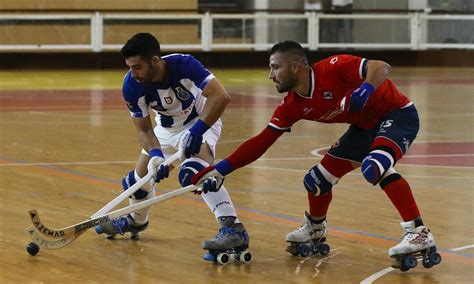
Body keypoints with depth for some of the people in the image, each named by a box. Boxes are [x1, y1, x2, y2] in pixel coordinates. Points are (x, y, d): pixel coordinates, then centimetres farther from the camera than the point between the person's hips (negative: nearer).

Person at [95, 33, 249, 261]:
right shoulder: (132, 86, -24)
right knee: (139, 178, 12)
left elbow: (220, 96, -42)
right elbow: (143, 129, -16)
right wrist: (155, 154, -35)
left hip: (201, 121, -5)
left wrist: (197, 130, -46)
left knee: (193, 171, -32)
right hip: (167, 128, 5)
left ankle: (233, 229, -35)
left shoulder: (184, 65, -36)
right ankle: (136, 221, 45)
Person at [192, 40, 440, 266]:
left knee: (375, 166, -34)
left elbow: (381, 68, -30)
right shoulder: (293, 106, -5)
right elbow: (261, 142, -3)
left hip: (398, 114, -8)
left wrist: (365, 90, -50)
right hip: (365, 126, 8)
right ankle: (315, 229, 36)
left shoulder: (333, 69, -26)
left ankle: (419, 233, -30)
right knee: (318, 178, 5)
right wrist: (219, 171, -8)